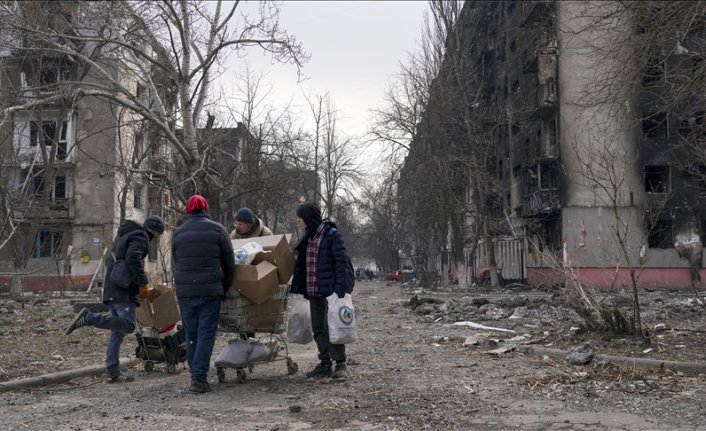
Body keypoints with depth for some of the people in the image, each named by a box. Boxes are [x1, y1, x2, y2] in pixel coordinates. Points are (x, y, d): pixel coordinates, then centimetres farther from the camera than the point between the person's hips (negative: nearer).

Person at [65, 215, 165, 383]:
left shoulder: (124, 235, 26)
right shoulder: (140, 237, -4)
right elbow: (133, 259, -22)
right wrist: (143, 282, -14)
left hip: (112, 290, 10)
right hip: (123, 291, -10)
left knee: (117, 331, 9)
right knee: (128, 325, -20)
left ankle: (113, 371, 8)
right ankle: (89, 317, -21)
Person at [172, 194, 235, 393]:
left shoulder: (178, 233, 10)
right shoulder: (216, 229, 2)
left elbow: (176, 263, 13)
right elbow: (228, 263, 3)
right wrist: (224, 289, 14)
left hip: (184, 292, 3)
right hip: (210, 291, -3)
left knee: (191, 335, 11)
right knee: (206, 333, -2)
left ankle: (196, 375, 14)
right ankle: (199, 377, -10)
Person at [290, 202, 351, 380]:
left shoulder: (332, 235, -11)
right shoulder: (308, 237, 13)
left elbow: (341, 263, -14)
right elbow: (301, 264, 19)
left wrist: (340, 289, -20)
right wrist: (298, 287, 14)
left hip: (330, 291, -8)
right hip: (313, 292, 8)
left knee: (331, 327, -6)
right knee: (318, 329, 11)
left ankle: (340, 364, 4)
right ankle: (325, 364, 19)